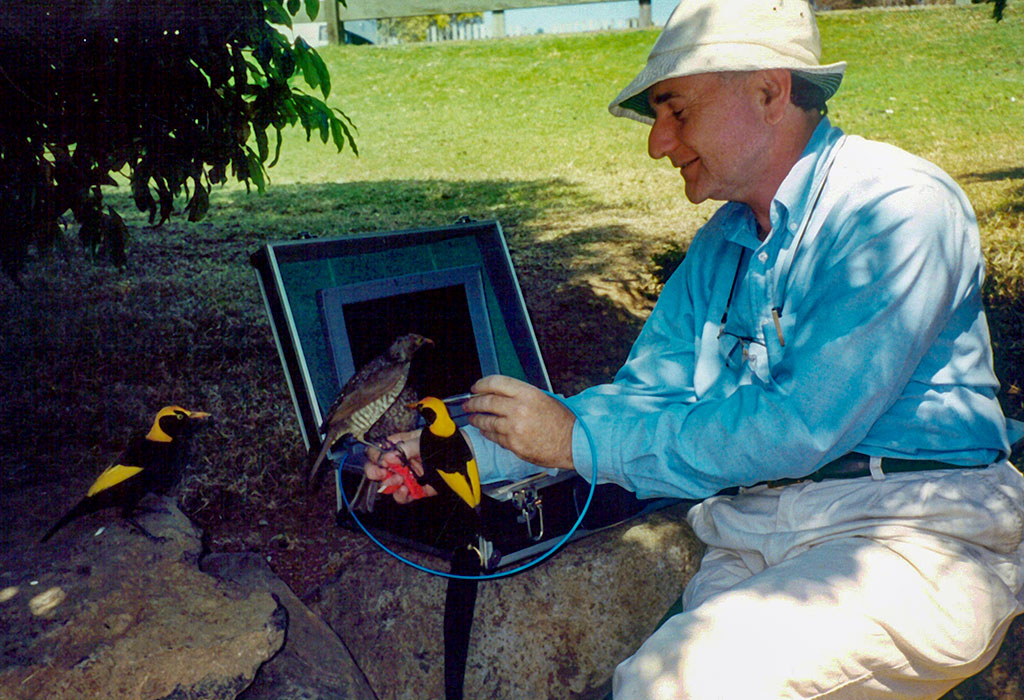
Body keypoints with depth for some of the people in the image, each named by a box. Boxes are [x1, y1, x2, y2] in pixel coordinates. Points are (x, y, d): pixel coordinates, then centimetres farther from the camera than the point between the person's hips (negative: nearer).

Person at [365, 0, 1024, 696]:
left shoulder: (901, 208, -11)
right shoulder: (719, 246, 13)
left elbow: (796, 429, -19)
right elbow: (642, 393, 10)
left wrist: (581, 441, -13)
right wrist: (472, 451, 0)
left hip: (918, 536, -6)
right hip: (748, 541, 6)